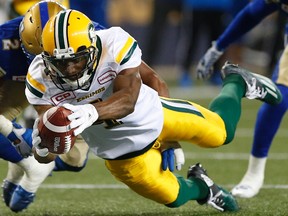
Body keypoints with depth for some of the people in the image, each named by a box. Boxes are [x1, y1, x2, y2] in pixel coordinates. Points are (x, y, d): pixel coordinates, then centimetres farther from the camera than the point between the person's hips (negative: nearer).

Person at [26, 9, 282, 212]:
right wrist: (43, 148, -51)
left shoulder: (115, 45, -36)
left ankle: (236, 83, 48)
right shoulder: (41, 80, -27)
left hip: (152, 114, -1)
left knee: (220, 133, 15)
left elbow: (127, 100, -41)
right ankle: (200, 187, 48)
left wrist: (92, 112, -62)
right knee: (173, 197, 11)